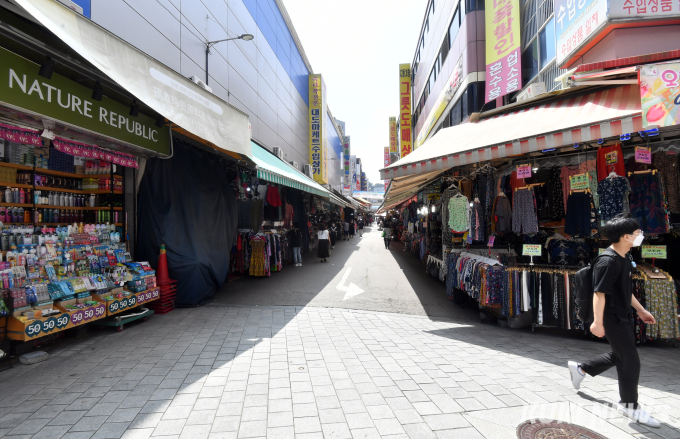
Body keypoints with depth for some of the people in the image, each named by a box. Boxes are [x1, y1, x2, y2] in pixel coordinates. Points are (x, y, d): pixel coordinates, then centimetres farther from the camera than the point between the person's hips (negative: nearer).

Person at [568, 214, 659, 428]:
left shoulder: (625, 258, 7)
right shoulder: (608, 261, -24)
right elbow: (599, 293, -26)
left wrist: (641, 310, 21)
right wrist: (598, 322, -26)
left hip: (621, 316, 10)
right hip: (612, 318, -10)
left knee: (619, 355, 21)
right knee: (630, 360, 0)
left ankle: (580, 368, 36)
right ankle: (629, 405, 18)